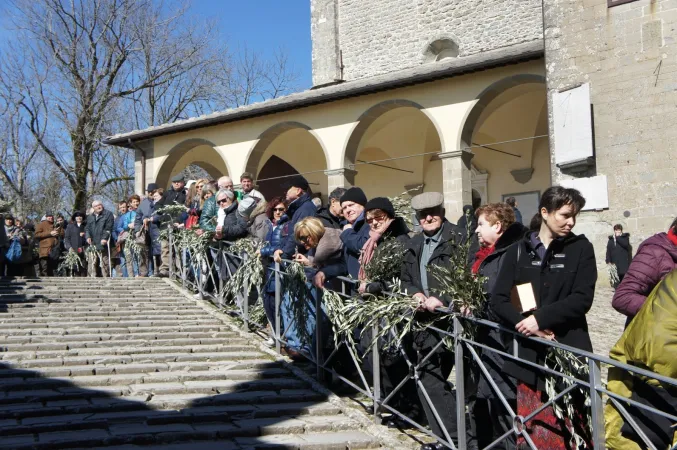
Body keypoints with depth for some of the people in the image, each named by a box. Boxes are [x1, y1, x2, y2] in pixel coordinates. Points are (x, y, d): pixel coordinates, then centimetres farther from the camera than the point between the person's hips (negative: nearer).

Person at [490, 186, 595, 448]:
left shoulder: (581, 248, 4)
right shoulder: (519, 250, 7)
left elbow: (582, 299, -7)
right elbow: (497, 300, 2)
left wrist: (541, 318, -16)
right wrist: (526, 323, -13)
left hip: (569, 352, -1)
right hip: (529, 353, 2)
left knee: (569, 429, -1)